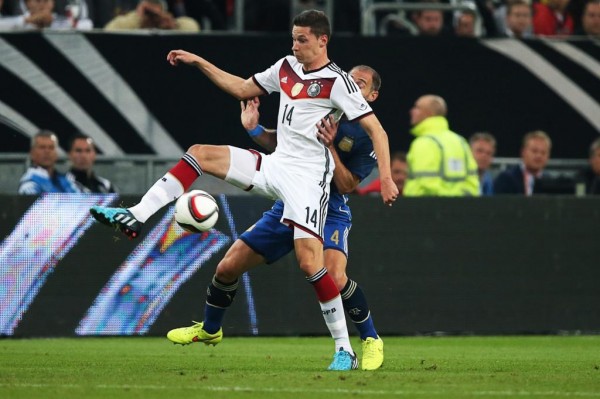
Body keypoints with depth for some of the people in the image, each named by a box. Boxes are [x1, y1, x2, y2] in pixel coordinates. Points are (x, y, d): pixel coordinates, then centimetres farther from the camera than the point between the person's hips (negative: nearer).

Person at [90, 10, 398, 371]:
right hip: (275, 165, 8)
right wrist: (198, 62, 21)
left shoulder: (337, 82, -11)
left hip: (307, 176, -8)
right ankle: (135, 218, -5)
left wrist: (386, 179, -23)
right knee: (200, 154, -1)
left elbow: (376, 130, -13)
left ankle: (345, 350, -10)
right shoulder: (286, 67, 11)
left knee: (309, 262, -18)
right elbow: (243, 88, 26)